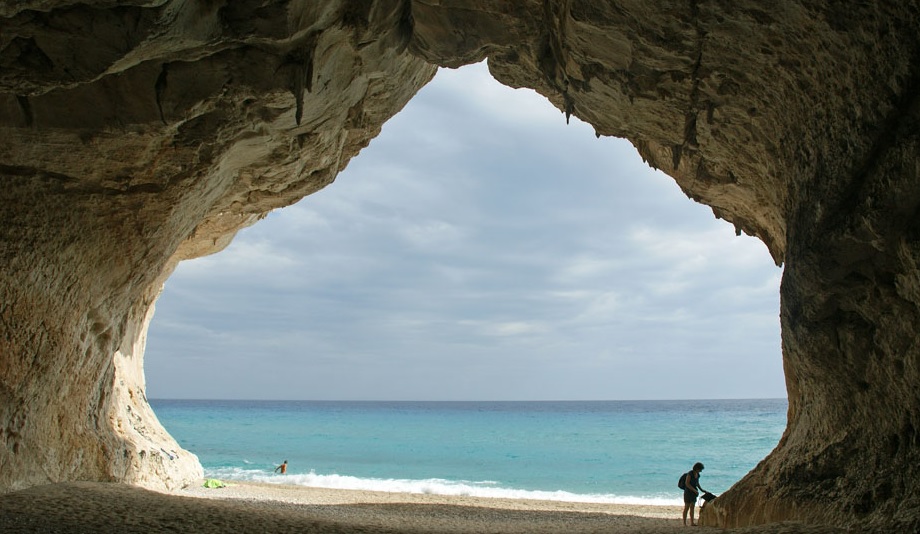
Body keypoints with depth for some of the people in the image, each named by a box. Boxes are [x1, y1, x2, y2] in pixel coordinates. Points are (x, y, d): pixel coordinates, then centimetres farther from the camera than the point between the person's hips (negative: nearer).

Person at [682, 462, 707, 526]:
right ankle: (684, 523, -2)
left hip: (693, 492, 7)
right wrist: (694, 490, -24)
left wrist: (701, 489, 7)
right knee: (686, 508, -5)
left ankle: (692, 522, 10)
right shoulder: (690, 474, -17)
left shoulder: (697, 474, 6)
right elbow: (687, 483, -21)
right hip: (688, 491, -7)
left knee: (692, 507, 7)